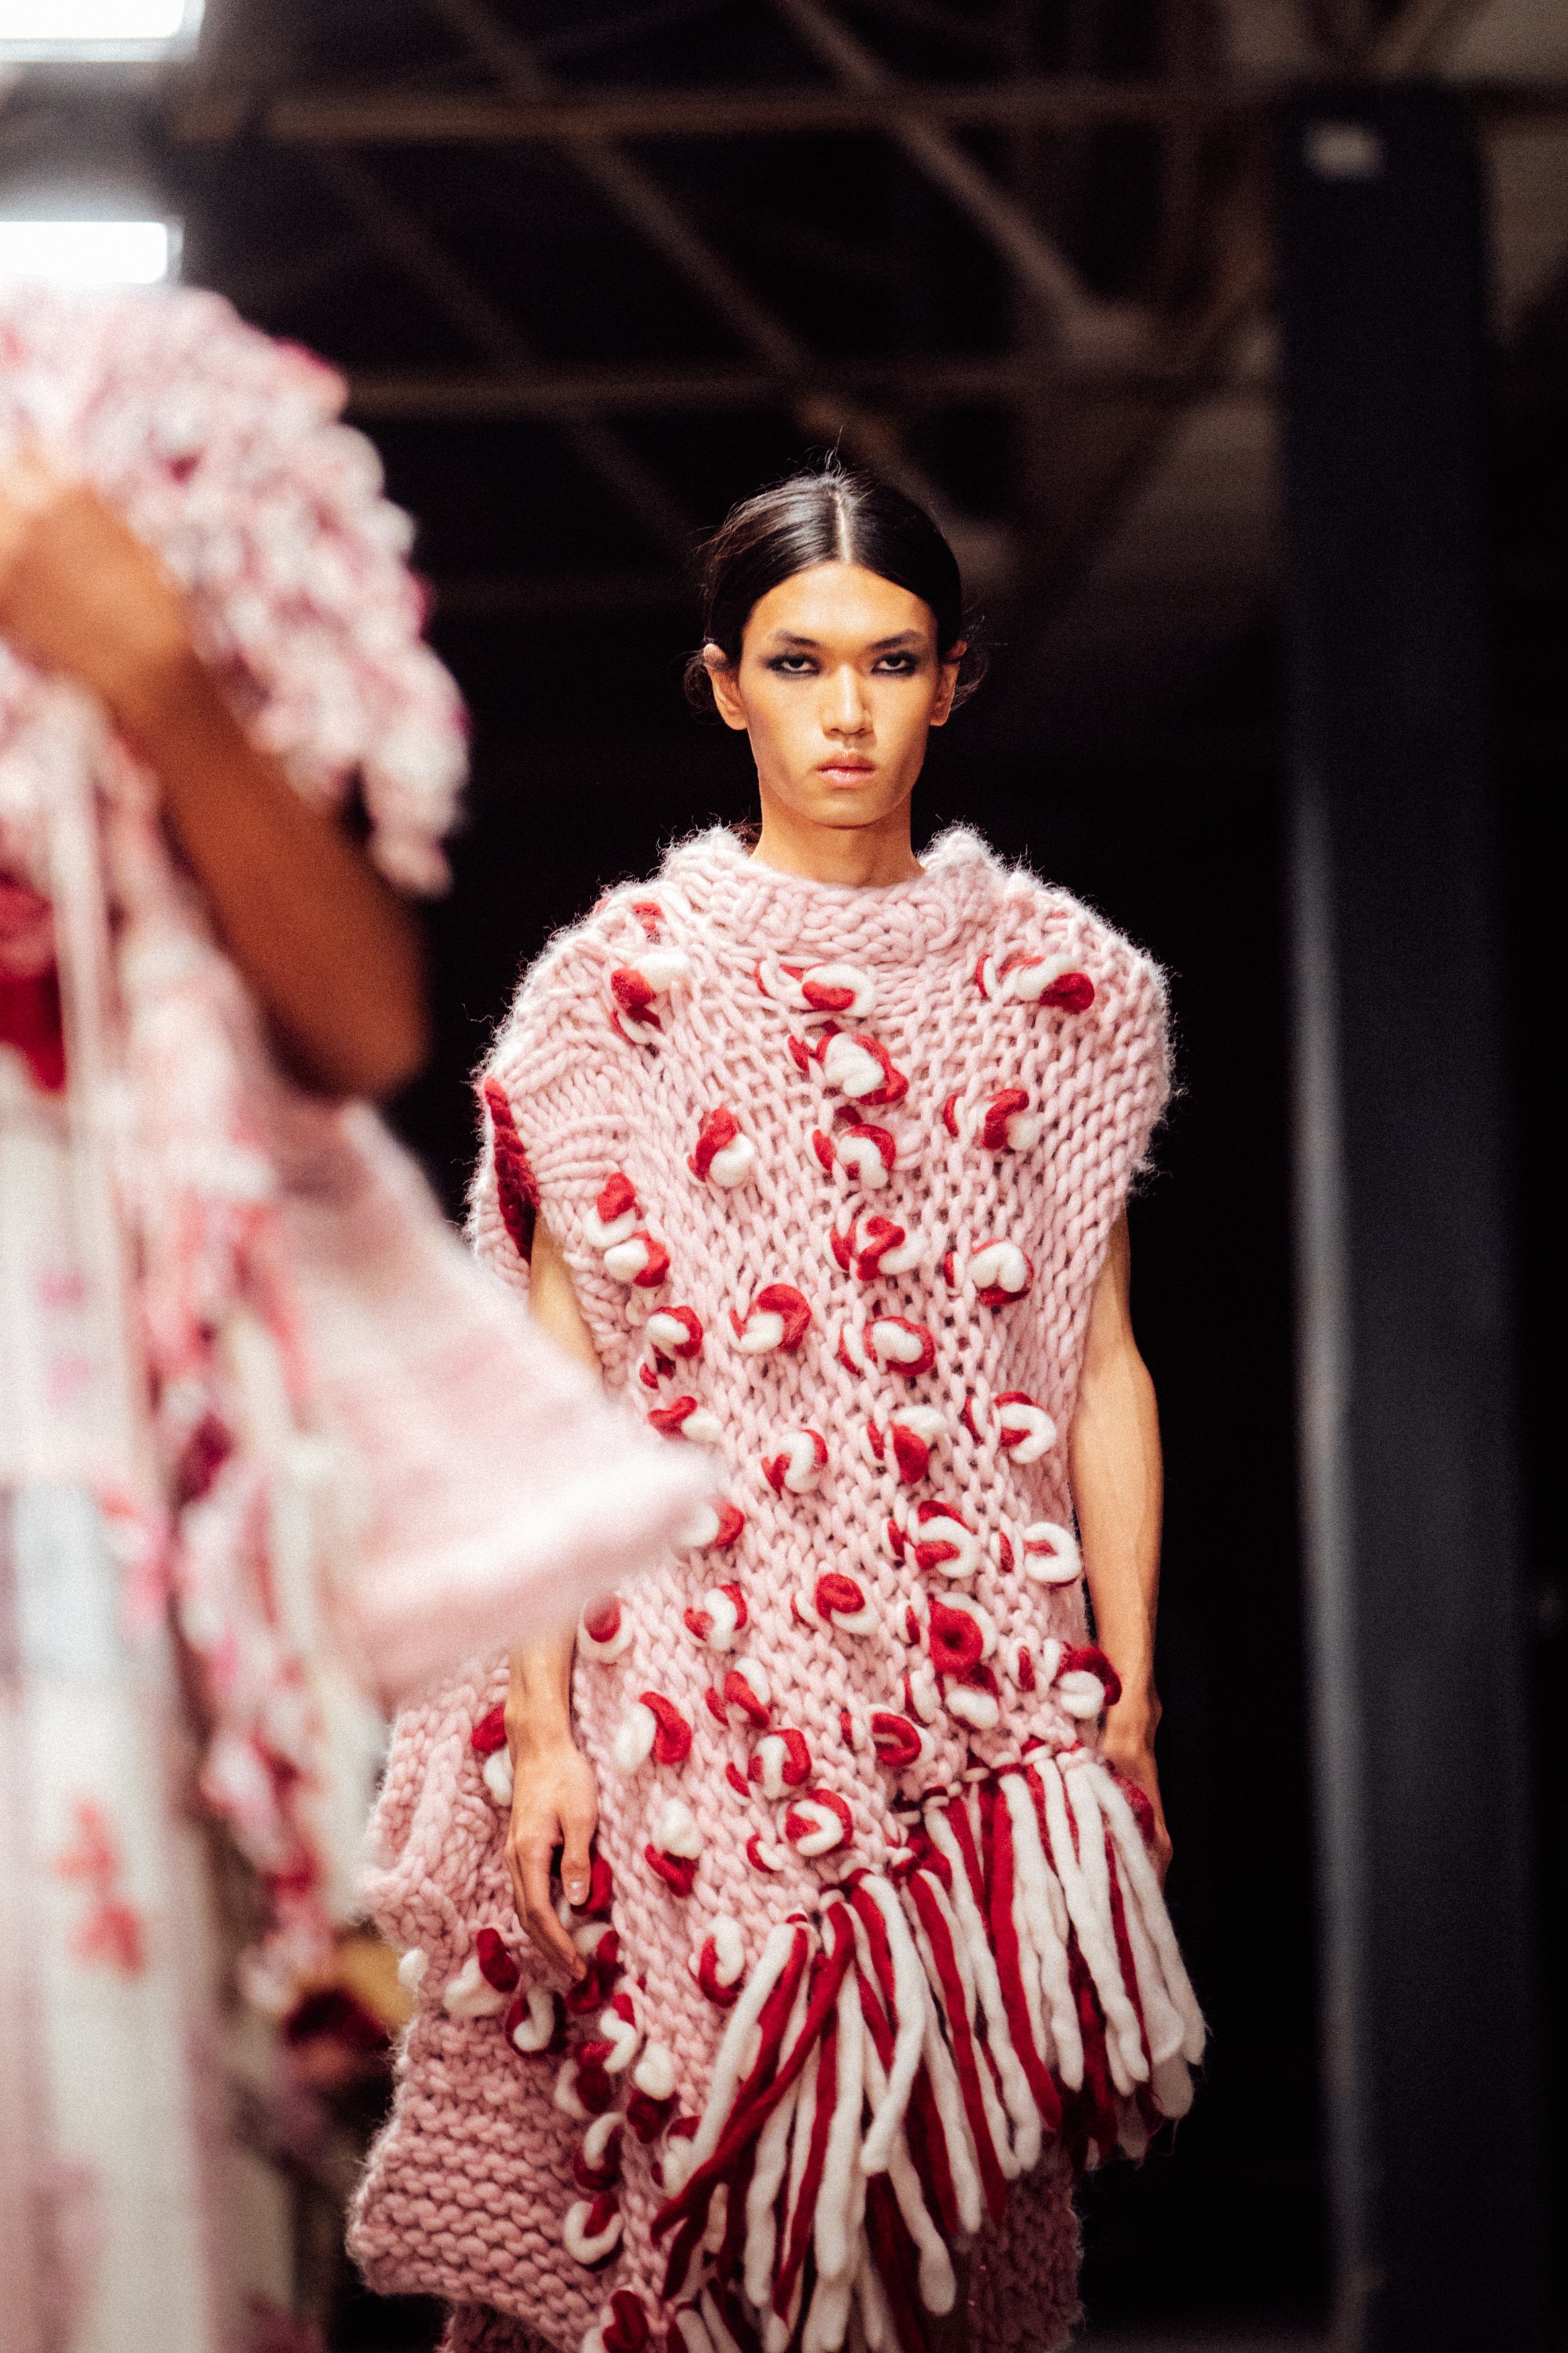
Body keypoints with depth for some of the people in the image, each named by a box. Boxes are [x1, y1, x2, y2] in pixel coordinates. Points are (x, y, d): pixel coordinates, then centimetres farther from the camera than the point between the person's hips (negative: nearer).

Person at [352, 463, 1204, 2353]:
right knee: (662, 2163, -5)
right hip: (691, 1685, -2)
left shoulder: (1057, 984, 10)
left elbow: (1100, 1365, 10)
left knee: (971, 2196, 1)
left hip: (983, 1687, 2)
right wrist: (541, 1719, -7)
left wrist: (1128, 1703, 4)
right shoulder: (624, 983, 3)